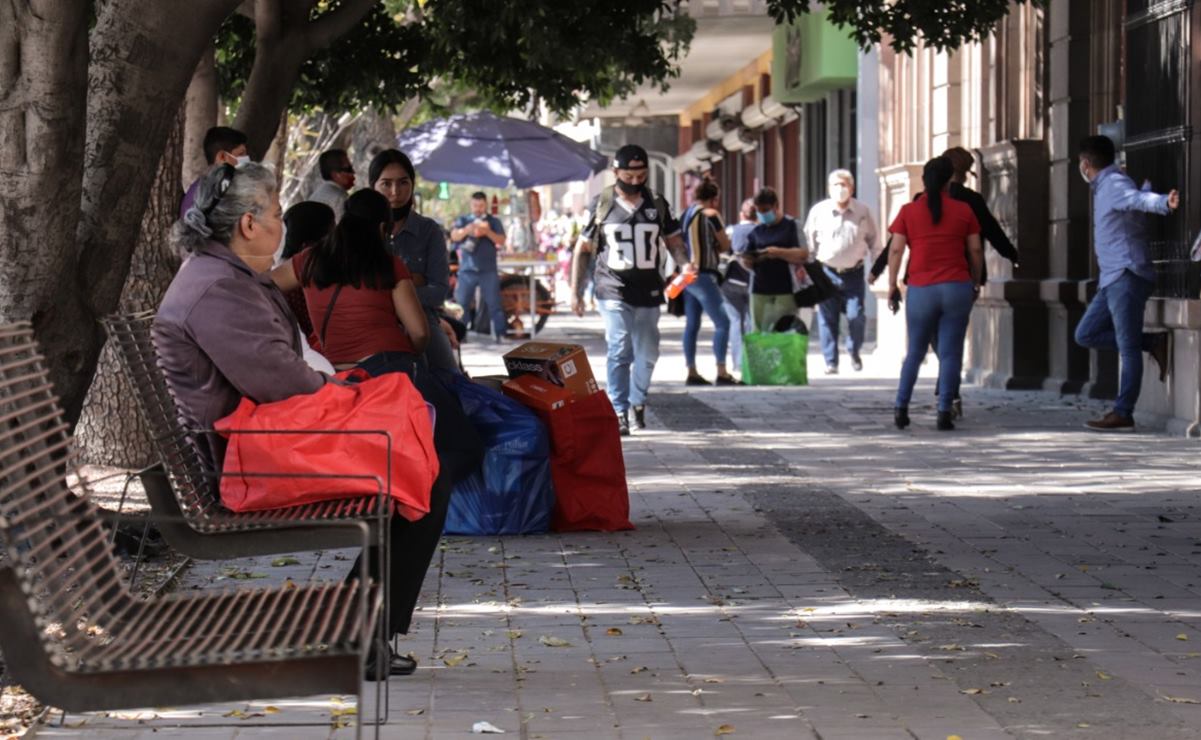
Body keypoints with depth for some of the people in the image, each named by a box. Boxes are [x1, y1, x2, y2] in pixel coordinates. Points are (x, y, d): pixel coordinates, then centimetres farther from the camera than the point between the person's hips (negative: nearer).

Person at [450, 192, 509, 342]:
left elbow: (501, 241, -5)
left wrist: (488, 232, -24)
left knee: (494, 303, -4)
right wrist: (467, 230, -29)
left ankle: (500, 334, -2)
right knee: (461, 303, 0)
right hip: (467, 270, 1)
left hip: (488, 271, -1)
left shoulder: (494, 222, 8)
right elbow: (454, 236, -7)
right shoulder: (463, 221, 10)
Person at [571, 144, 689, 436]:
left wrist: (685, 263, -11)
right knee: (619, 350, -15)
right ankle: (618, 412, -9)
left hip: (649, 292, 3)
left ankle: (637, 401, 30)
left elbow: (673, 242, 12)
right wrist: (575, 292, 2)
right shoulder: (601, 204, 2)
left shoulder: (657, 204, 8)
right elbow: (582, 250, 6)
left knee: (647, 353, 7)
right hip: (613, 291, -3)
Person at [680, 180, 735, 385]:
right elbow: (725, 245, -3)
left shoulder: (686, 213, 11)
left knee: (691, 324, 10)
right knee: (722, 322, -6)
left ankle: (692, 372, 11)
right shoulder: (711, 215, -10)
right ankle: (721, 372, -10)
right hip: (703, 275, -8)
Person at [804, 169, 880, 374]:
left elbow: (874, 242, 9)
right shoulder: (818, 211, -1)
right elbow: (809, 242, 6)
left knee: (856, 316, -6)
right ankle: (831, 362, 12)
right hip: (826, 272, 0)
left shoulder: (863, 212, 0)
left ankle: (854, 352, 21)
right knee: (827, 319, 2)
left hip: (854, 273, 0)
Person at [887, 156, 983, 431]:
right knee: (950, 353, 1)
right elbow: (975, 250, 5)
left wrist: (892, 286, 4)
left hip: (921, 290, 1)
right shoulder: (963, 210, 4)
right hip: (957, 288, -1)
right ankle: (944, 412, -5)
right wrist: (976, 282, 17)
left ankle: (901, 408, 10)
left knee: (915, 352, 14)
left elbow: (895, 250, -2)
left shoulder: (908, 211, 2)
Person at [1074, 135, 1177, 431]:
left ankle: (1123, 414, -6)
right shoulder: (1103, 187, 18)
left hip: (1127, 276, -10)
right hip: (1112, 280, 10)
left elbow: (1140, 198, -33)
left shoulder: (1115, 184, -12)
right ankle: (1152, 343, 6)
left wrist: (1164, 202, -53)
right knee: (1085, 334, 9)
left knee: (1128, 348, -7)